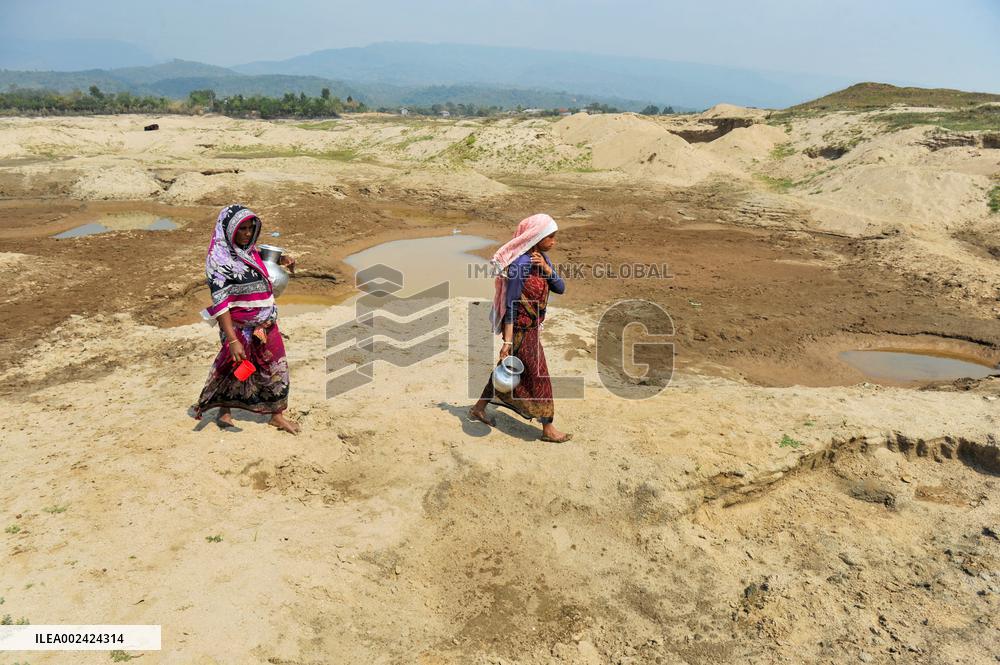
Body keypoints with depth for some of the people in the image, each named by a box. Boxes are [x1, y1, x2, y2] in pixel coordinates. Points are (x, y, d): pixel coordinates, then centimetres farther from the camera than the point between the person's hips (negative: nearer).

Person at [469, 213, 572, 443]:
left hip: (532, 326, 9)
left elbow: (560, 288, -2)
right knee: (539, 375, 0)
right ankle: (548, 429, 14)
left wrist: (546, 268, -19)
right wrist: (507, 340, -21)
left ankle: (479, 409, 35)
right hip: (521, 329, -9)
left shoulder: (542, 258, 3)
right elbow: (511, 305, -21)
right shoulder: (519, 265, -23)